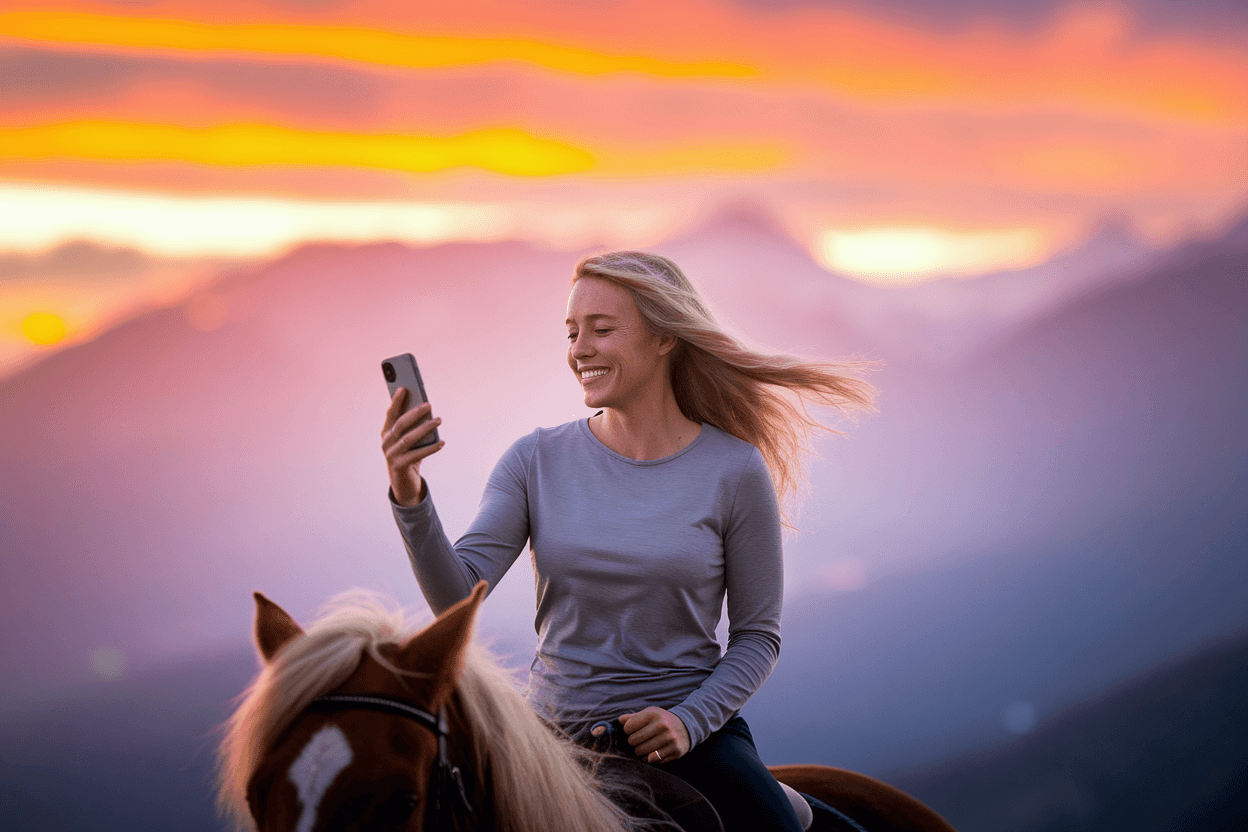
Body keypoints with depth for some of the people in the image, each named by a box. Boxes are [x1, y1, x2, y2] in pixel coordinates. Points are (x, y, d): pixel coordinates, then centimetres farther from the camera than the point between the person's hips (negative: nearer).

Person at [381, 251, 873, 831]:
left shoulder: (734, 470, -5)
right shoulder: (537, 461, 0)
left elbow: (758, 634, 0)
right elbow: (457, 597, -10)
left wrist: (689, 720, -15)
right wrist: (410, 498, -26)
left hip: (694, 733, -2)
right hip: (556, 733, 2)